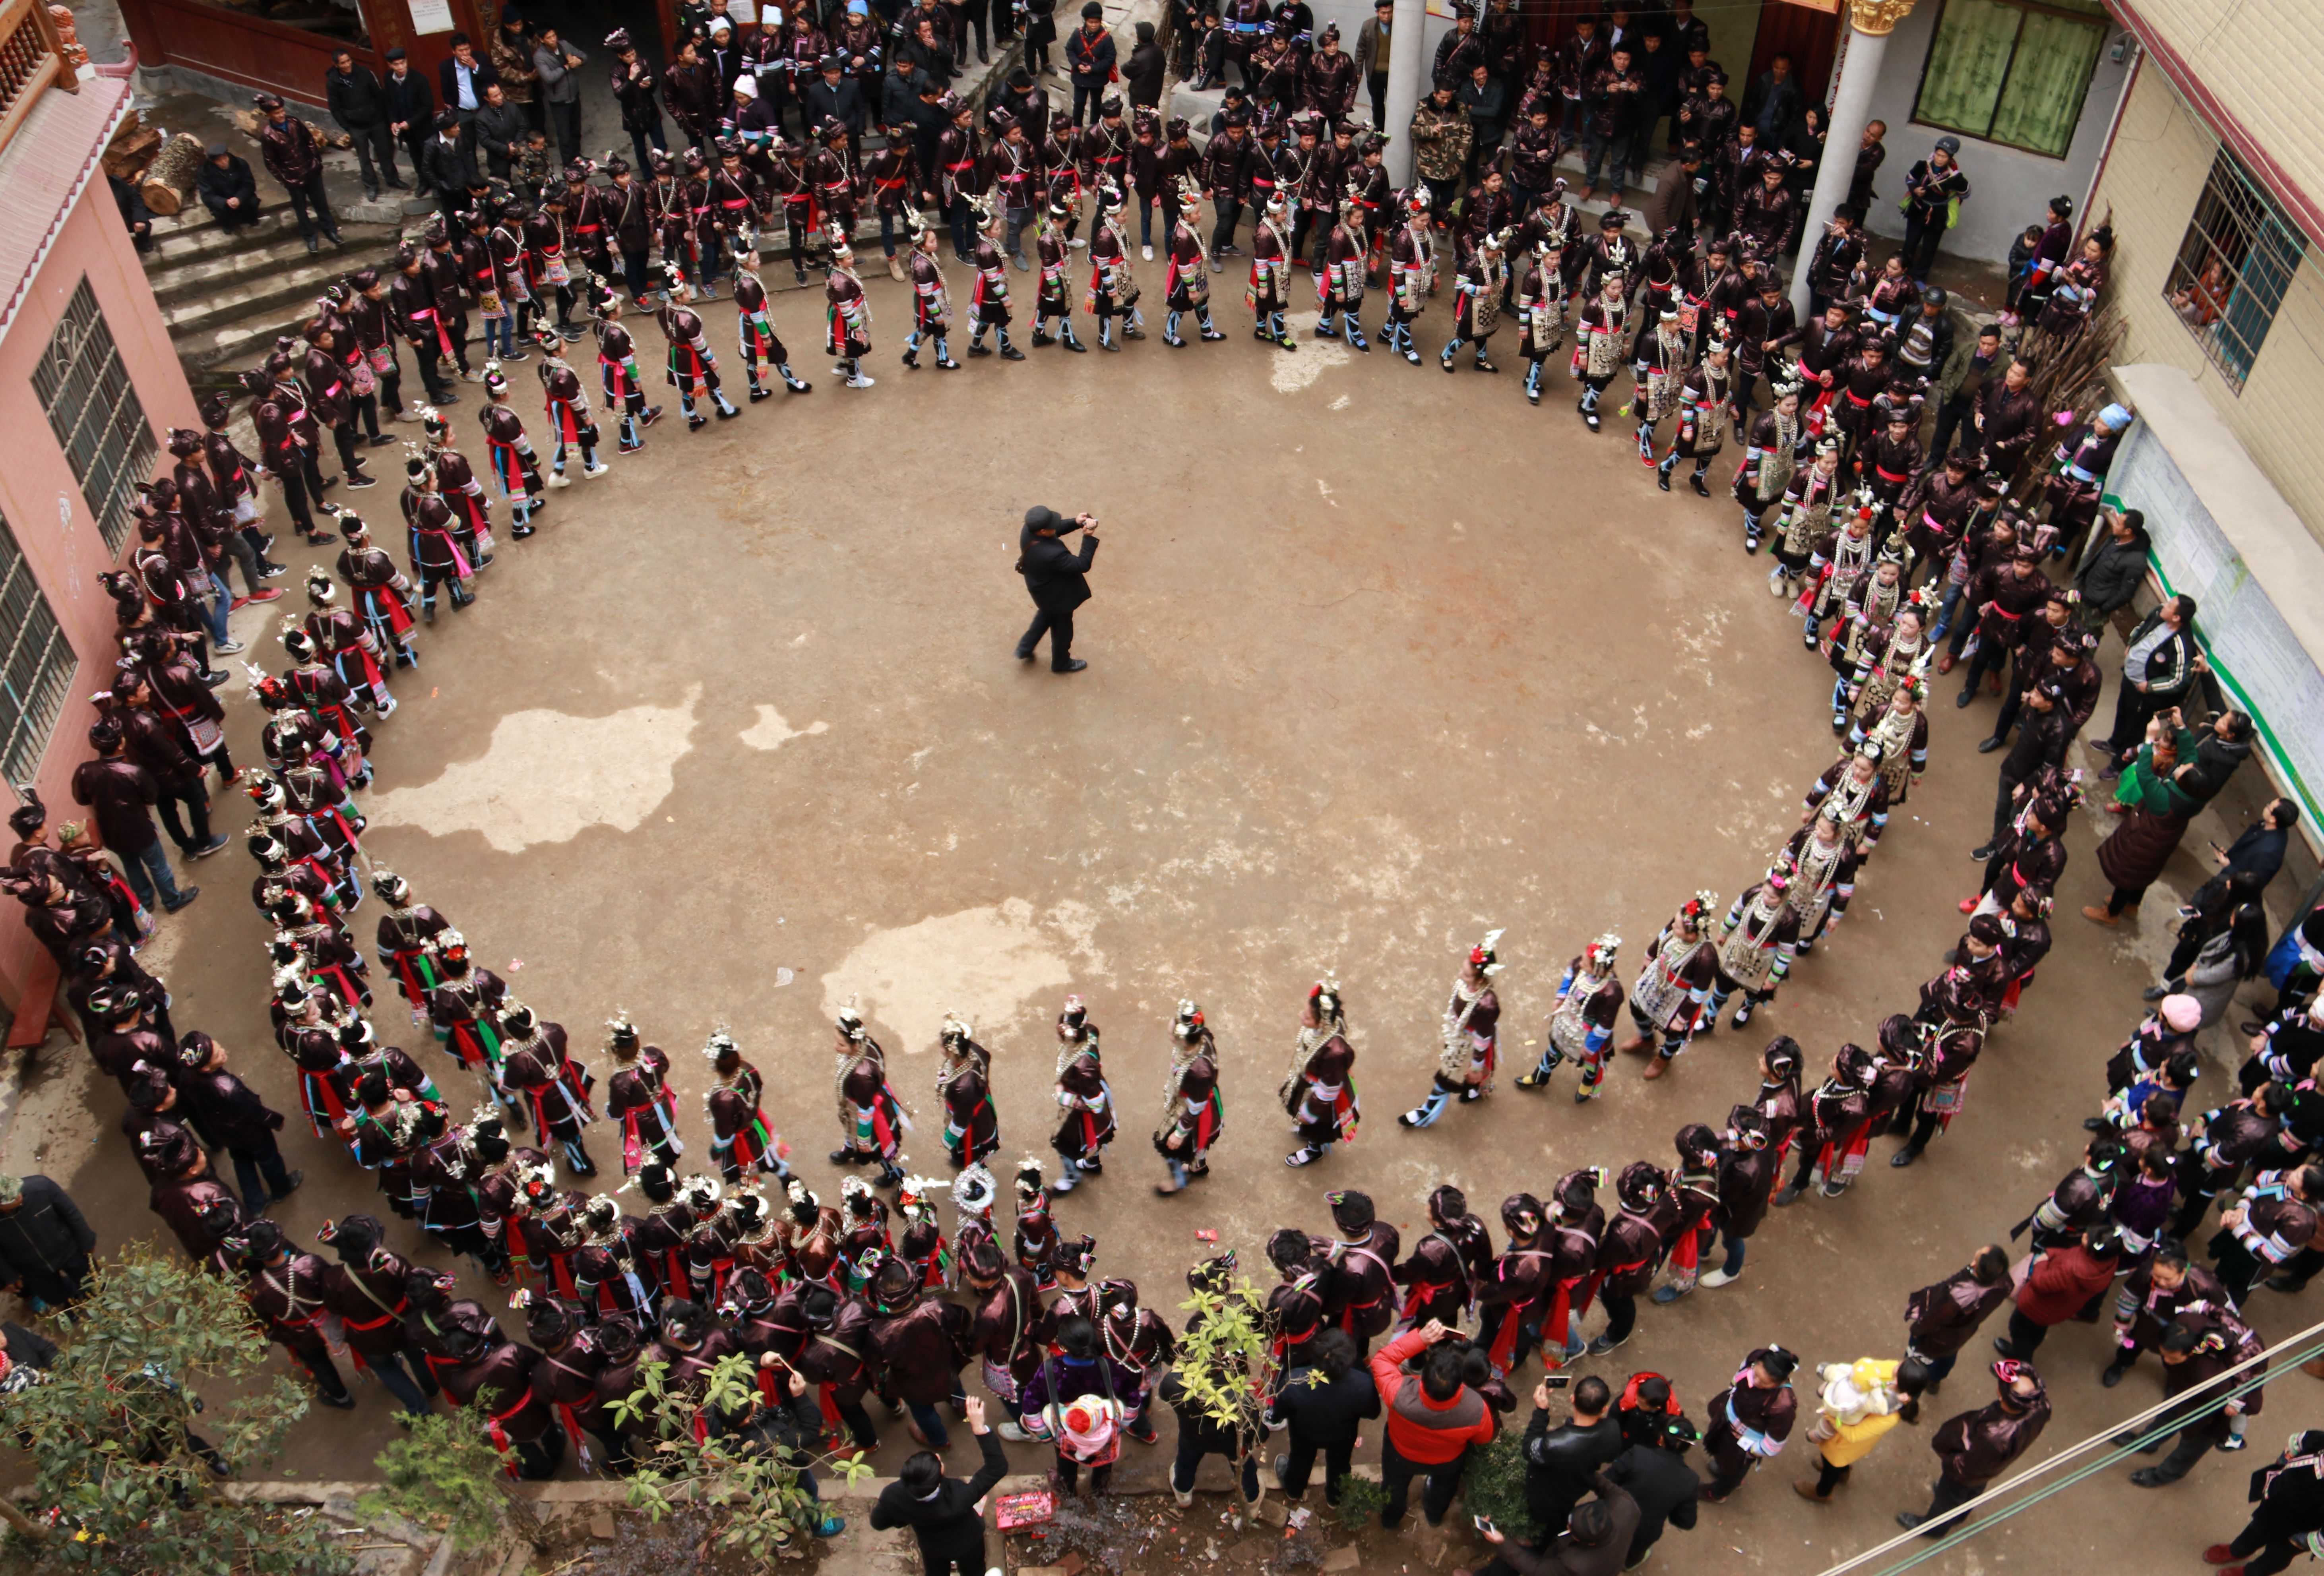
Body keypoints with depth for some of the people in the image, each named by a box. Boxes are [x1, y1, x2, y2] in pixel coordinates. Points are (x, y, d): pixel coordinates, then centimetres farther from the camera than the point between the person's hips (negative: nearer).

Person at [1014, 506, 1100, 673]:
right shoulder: (1051, 554, -46)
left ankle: (1025, 648, 52)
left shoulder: (1029, 530, -23)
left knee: (1045, 615, 37)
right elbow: (1083, 565, -35)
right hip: (1058, 597, -7)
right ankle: (1061, 663, 49)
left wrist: (1075, 523, -18)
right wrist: (1089, 537, -34)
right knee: (1062, 630, 22)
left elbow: (1056, 530, -2)